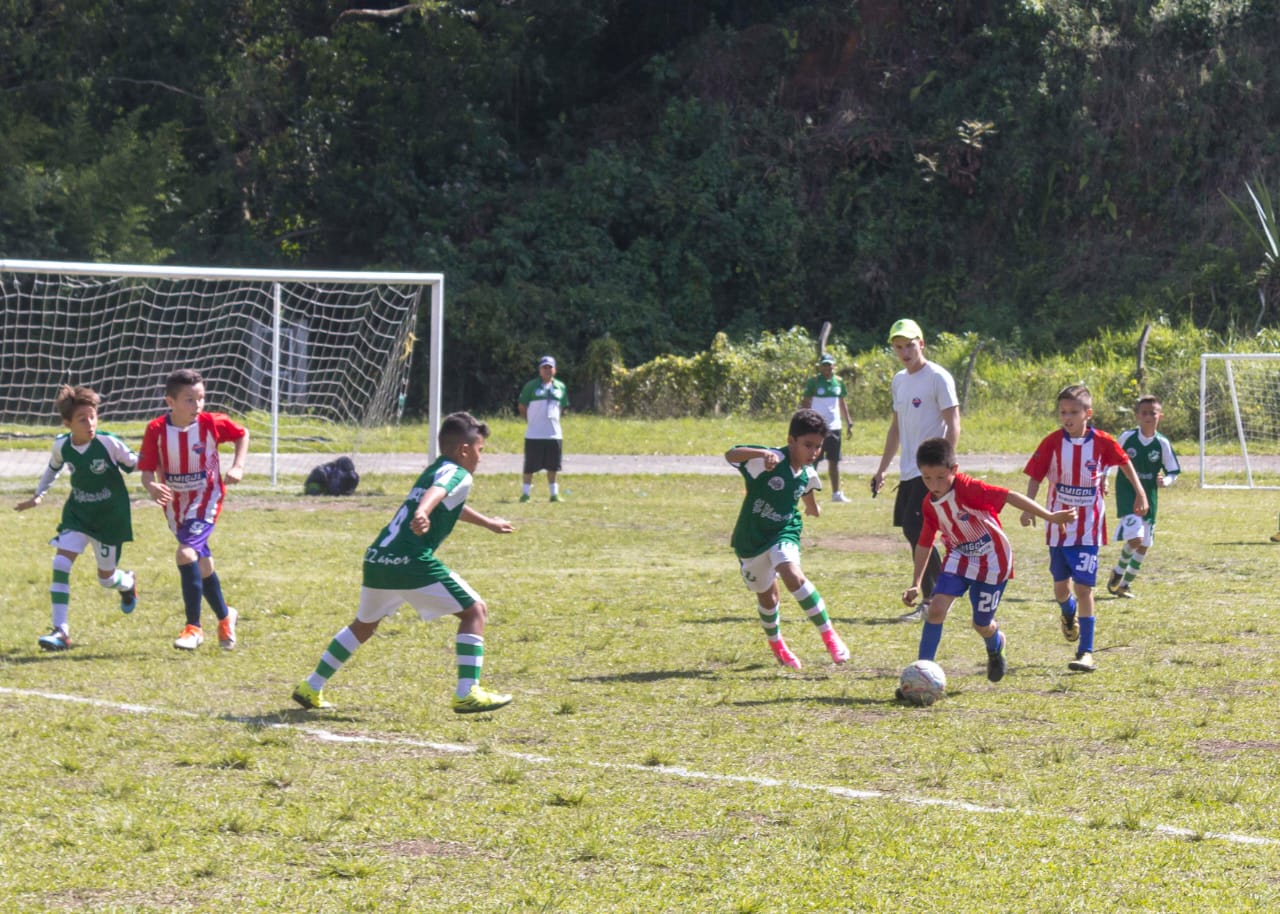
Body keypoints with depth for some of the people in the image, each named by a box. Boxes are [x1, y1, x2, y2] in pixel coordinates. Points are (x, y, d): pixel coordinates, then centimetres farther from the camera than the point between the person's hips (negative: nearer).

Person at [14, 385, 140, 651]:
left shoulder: (108, 442, -22)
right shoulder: (62, 445, -9)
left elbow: (134, 463, -9)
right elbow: (53, 469, 13)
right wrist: (38, 495, 15)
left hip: (110, 516, -3)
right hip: (77, 513, 3)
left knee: (106, 577, 9)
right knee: (61, 563, -15)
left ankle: (128, 584, 50)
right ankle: (60, 631, -11)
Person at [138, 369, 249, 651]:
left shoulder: (211, 424, -14)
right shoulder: (156, 430, -14)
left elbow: (242, 434, 5)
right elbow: (147, 470, -13)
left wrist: (238, 466, -8)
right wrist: (152, 487, -35)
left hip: (206, 499, -3)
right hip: (176, 505, 3)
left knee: (187, 553, -23)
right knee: (202, 564, 15)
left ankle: (193, 627, -16)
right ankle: (225, 617, 40)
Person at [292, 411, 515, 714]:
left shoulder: (433, 470, 29)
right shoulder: (457, 475, 1)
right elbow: (435, 493, -24)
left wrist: (488, 523, 66)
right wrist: (422, 515, -46)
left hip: (377, 559, 9)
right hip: (411, 563, -9)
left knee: (364, 624, 29)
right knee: (474, 610, 1)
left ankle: (311, 688, 31)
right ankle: (467, 694, -7)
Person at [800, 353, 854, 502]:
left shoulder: (838, 382, 8)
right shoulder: (813, 382, -5)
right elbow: (806, 403, -5)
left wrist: (848, 423, 12)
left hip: (835, 427, 5)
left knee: (834, 461, 9)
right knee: (813, 461, -1)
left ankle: (836, 493, 14)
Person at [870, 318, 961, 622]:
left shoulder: (938, 378, -9)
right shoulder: (900, 381, 16)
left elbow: (953, 425, -13)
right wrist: (882, 469, 22)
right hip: (908, 472, 8)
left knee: (915, 531, -14)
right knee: (912, 533, 7)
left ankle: (932, 599, -7)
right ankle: (932, 600, 14)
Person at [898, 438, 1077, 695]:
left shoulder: (967, 489, -27)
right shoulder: (930, 504, -5)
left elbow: (1008, 497, -33)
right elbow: (924, 543, 8)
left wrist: (1050, 516, -39)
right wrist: (916, 584, 9)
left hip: (993, 562, -5)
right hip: (958, 559, 5)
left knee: (982, 625, 5)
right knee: (936, 608, -14)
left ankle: (995, 647, 43)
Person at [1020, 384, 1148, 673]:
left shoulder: (1102, 442, -7)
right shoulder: (1052, 443, -6)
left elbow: (1124, 462, 11)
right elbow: (1035, 477, -3)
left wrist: (1140, 493, 14)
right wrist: (1029, 507, -16)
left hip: (1088, 527, -2)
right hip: (1059, 526, 2)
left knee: (1083, 587, -9)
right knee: (1061, 587, 11)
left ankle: (1086, 653, -7)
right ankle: (1069, 613, 49)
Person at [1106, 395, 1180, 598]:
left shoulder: (1162, 443, -4)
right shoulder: (1127, 437, -6)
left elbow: (1173, 472, 2)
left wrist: (1165, 481, -18)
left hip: (1149, 498, 3)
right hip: (1127, 495, -3)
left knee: (1144, 545, 7)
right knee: (1135, 538, -20)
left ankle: (1126, 583, 25)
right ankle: (1119, 571, 6)